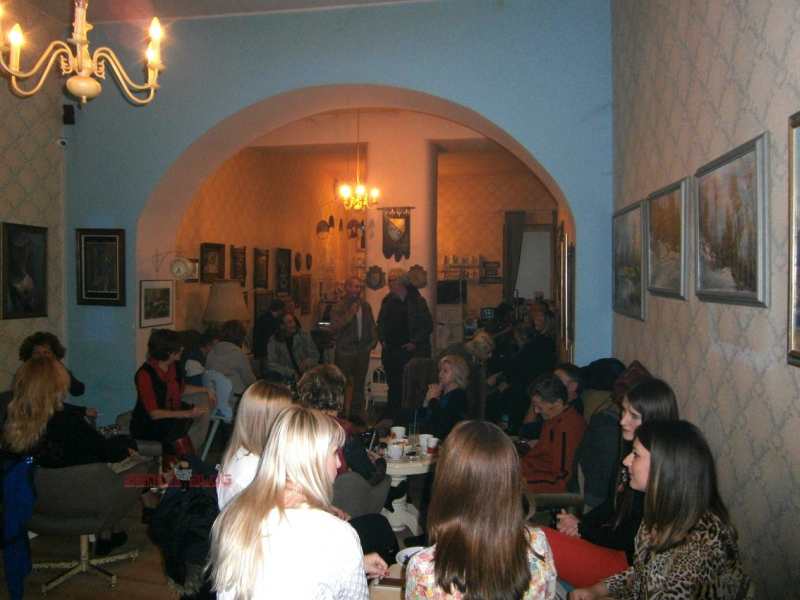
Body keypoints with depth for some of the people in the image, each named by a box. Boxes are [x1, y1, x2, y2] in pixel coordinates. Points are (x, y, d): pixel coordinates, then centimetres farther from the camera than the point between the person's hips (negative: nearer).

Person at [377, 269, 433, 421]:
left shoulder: (417, 301, -4)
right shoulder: (387, 301, 10)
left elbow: (428, 325, -4)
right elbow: (380, 323, 20)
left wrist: (414, 342, -10)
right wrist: (382, 340, 6)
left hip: (410, 351, -4)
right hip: (390, 351, 4)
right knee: (393, 385, 9)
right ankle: (391, 418, 16)